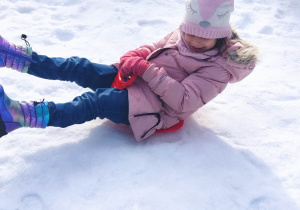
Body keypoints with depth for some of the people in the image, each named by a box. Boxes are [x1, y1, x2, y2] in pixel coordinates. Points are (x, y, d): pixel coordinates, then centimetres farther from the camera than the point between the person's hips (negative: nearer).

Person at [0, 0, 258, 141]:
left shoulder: (218, 68, -16)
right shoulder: (181, 35, 4)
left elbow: (183, 102, -25)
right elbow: (151, 49, 16)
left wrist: (147, 71, -27)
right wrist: (132, 57, -8)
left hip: (153, 108, -7)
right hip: (134, 80, 7)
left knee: (95, 102, -27)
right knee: (80, 68, -8)